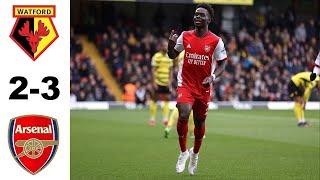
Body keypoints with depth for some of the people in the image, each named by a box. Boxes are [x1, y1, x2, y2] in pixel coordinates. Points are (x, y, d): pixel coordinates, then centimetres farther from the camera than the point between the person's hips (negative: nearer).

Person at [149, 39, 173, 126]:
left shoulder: (169, 57, 9)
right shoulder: (157, 56, -7)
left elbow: (170, 70, 14)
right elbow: (153, 70, -9)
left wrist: (169, 81, 6)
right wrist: (154, 82, -14)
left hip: (166, 83, 5)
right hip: (158, 83, -5)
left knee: (167, 100, 0)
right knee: (155, 100, 1)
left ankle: (165, 119, 3)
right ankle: (152, 119, 8)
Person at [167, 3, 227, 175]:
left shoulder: (216, 41, -6)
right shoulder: (185, 36, 1)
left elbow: (222, 64, 1)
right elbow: (172, 55, 12)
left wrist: (213, 76, -17)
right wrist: (171, 43, -9)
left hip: (204, 87, 0)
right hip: (186, 84, 0)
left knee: (200, 121, 10)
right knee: (183, 115, -23)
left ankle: (195, 154, 36)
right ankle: (183, 152, -4)